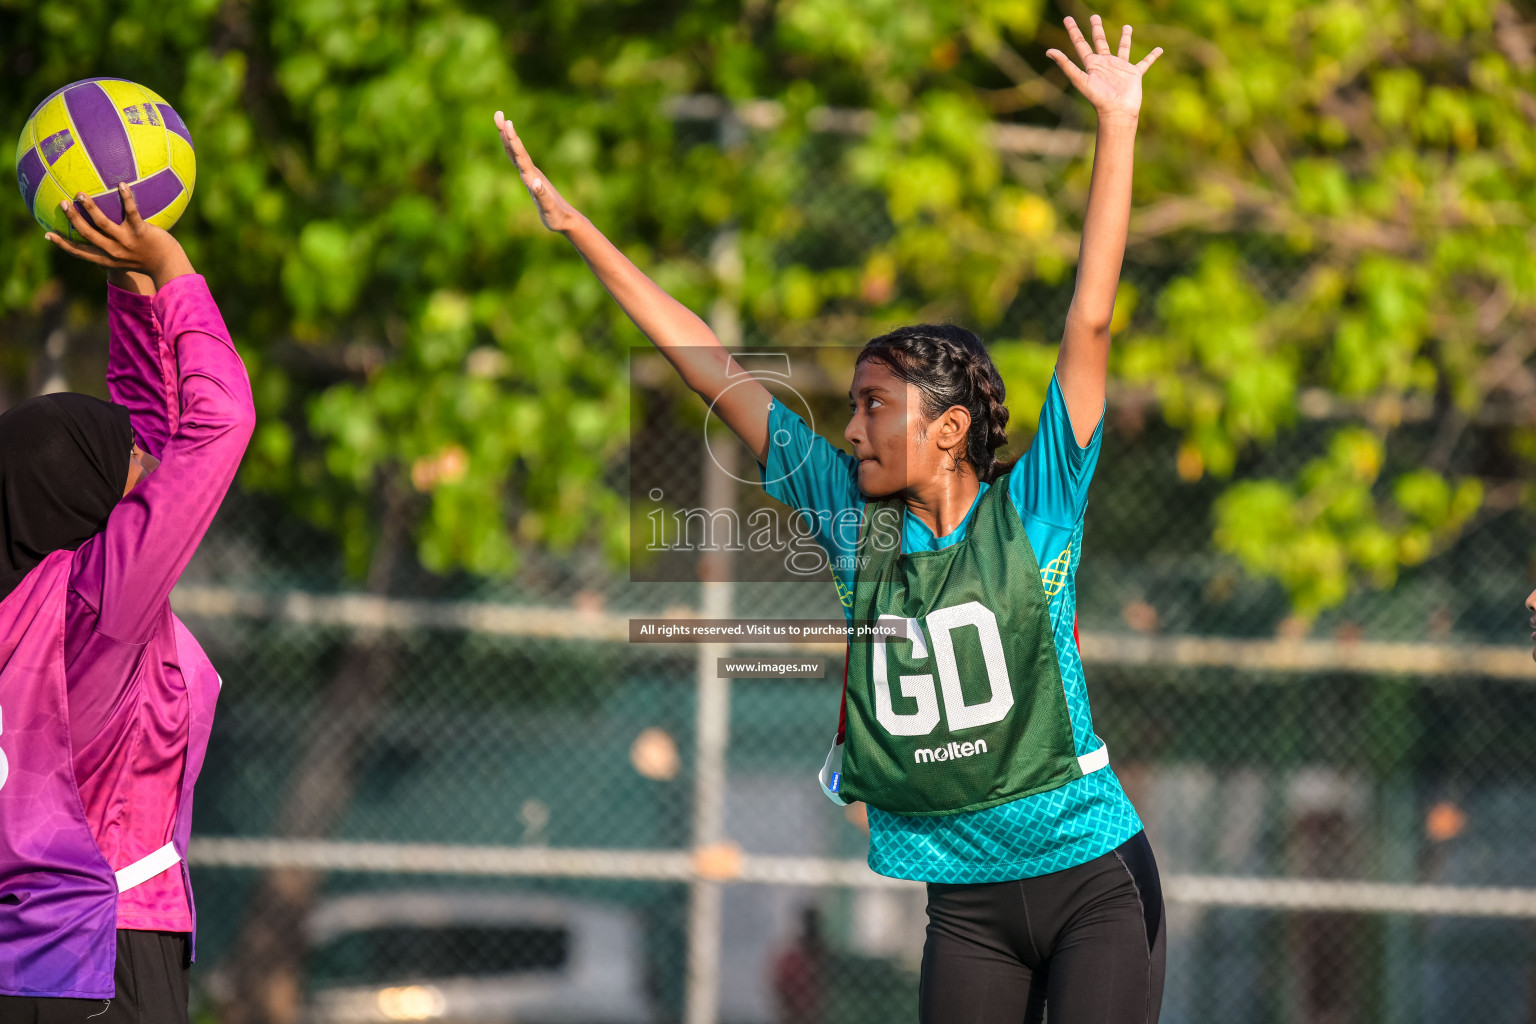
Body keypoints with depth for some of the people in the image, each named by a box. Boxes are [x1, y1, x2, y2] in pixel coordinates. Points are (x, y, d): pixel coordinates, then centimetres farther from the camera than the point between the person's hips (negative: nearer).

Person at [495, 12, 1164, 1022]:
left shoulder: (1032, 512, -5)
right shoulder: (851, 516, 5)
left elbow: (1092, 322, -10)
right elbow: (716, 372, 7)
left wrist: (1119, 123, -14)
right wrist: (576, 226, 8)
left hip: (1092, 874, -4)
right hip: (964, 899, 4)